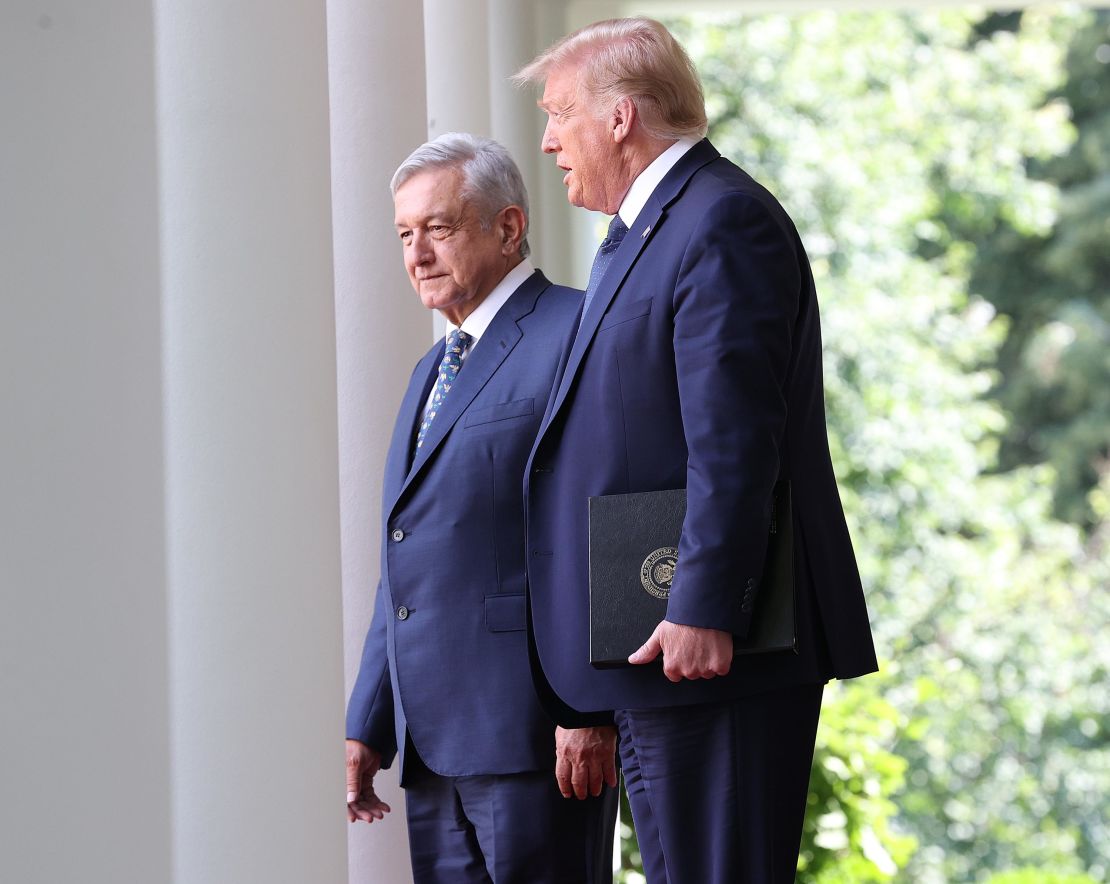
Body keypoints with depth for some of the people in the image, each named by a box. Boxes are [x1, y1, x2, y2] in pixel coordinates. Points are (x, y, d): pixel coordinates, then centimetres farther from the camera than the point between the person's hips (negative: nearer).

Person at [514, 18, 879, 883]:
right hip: (653, 667, 11)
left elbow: (734, 440, -21)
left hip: (713, 653, -11)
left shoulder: (722, 221, -12)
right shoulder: (644, 233, 21)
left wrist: (702, 614, -26)